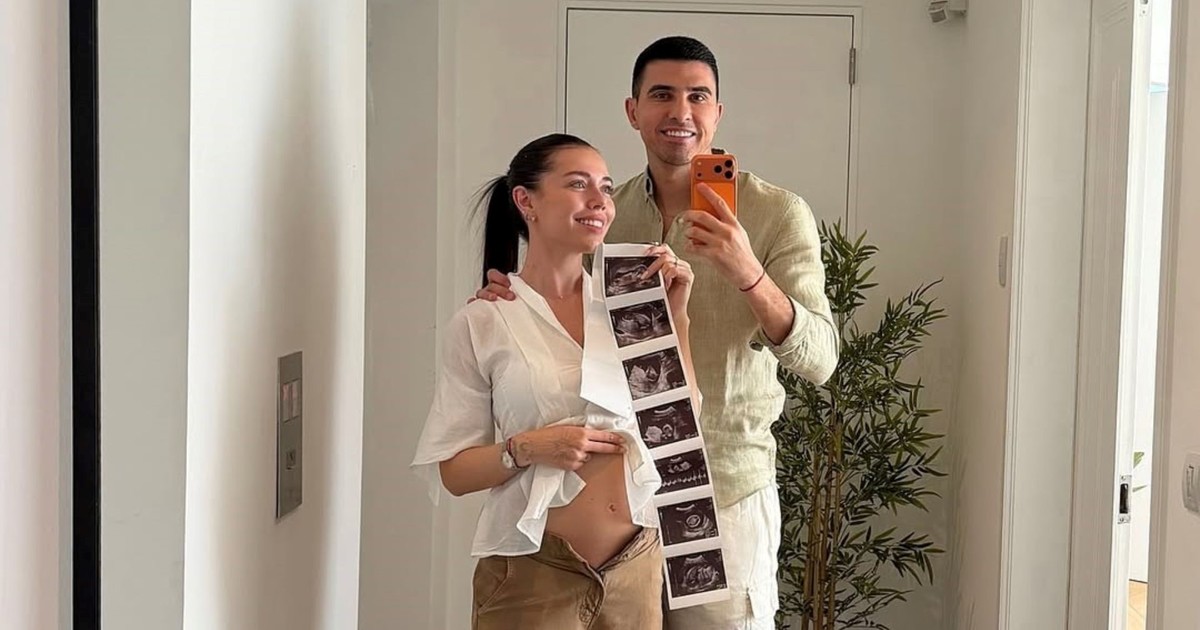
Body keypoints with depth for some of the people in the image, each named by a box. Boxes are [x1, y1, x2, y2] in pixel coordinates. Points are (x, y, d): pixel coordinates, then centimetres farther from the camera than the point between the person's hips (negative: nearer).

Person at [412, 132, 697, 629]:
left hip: (636, 565, 4)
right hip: (534, 572, -4)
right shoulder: (482, 322, -5)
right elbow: (451, 471, -3)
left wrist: (675, 314, -2)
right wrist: (525, 448, -20)